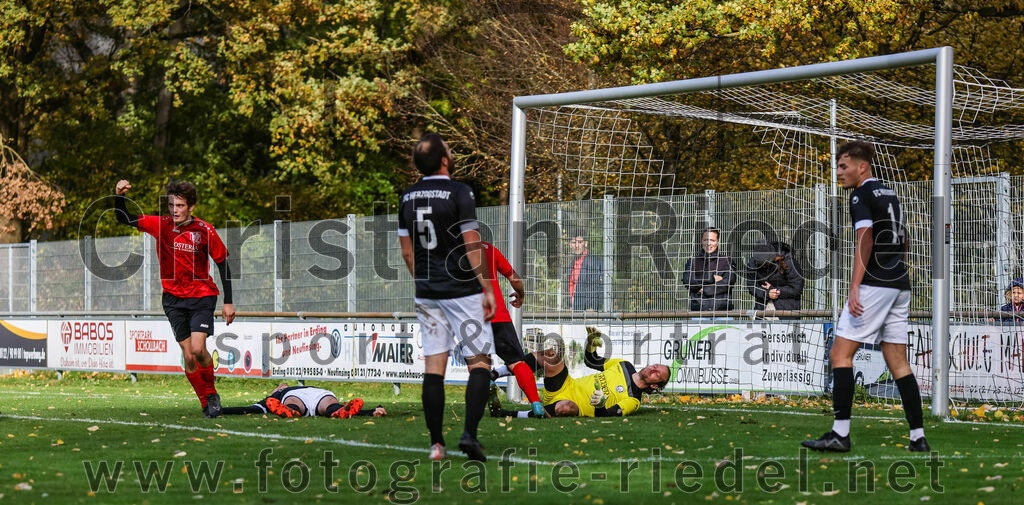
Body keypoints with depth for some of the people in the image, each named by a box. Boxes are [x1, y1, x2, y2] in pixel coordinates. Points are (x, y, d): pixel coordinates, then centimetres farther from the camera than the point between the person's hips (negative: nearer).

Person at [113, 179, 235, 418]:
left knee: (198, 349, -18)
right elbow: (123, 219, 2)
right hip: (173, 298, 3)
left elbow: (223, 264, -1)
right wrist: (119, 196, -18)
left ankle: (212, 394, 7)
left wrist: (228, 302, -3)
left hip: (202, 295, -3)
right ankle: (207, 403, 11)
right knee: (188, 355, -2)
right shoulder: (161, 225, -3)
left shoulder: (204, 231, -10)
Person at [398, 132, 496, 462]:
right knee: (479, 362, 0)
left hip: (427, 294, 6)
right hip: (463, 291, -6)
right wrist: (487, 289, -8)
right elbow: (472, 246, -13)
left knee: (433, 366, 5)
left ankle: (436, 444, 3)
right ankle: (469, 434, -12)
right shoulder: (458, 193, -12)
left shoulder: (407, 197, 7)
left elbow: (407, 252, 13)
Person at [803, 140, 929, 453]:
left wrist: (854, 287, -24)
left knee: (840, 353, -7)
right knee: (897, 361, 9)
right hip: (899, 285, 9)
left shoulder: (862, 195, -7)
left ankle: (840, 434, -13)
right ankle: (918, 437, 4)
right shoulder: (890, 195, 19)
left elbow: (865, 239, -18)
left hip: (874, 284, -9)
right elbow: (903, 241, 27)